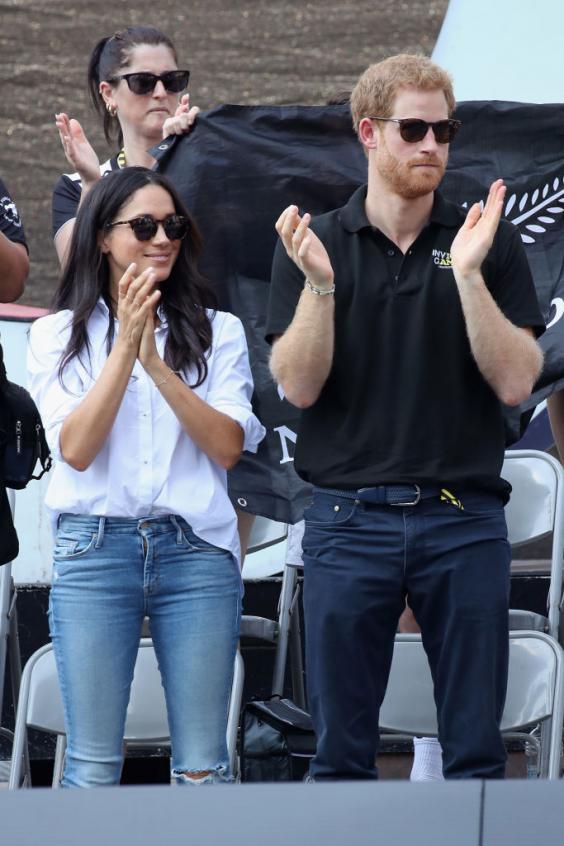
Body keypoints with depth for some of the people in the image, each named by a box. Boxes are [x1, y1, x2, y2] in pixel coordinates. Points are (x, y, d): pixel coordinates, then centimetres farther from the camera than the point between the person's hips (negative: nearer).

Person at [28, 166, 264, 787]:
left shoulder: (218, 333, 10)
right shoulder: (57, 336, 8)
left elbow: (229, 447, -2)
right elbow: (75, 449, -4)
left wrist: (156, 364, -11)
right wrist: (125, 347, -10)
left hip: (196, 549, 1)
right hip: (94, 549, -1)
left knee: (203, 769, -1)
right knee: (92, 767, -1)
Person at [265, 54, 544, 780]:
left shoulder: (486, 242, 6)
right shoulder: (314, 244, 6)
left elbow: (515, 382, -4)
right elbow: (299, 386, -2)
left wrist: (468, 274, -15)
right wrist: (319, 282, -17)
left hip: (463, 521, 0)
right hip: (350, 520, 0)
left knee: (476, 751, 2)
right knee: (341, 749, 3)